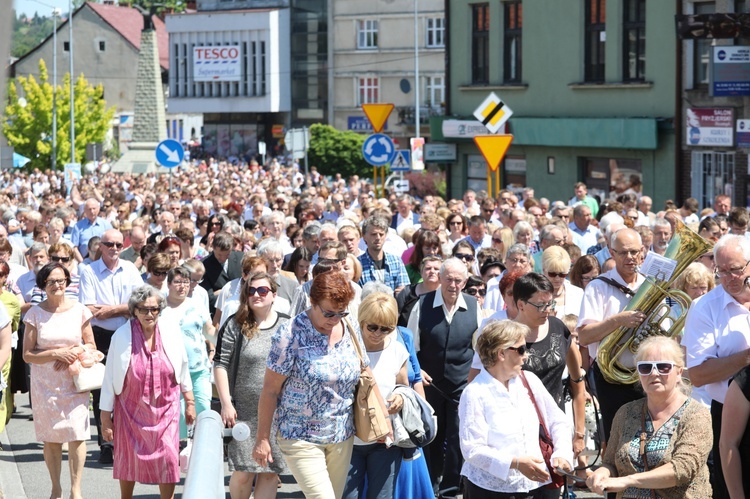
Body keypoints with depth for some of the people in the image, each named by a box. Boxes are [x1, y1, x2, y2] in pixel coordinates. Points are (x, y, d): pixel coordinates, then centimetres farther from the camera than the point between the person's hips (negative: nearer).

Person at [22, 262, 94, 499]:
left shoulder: (79, 310, 1)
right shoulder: (35, 313, -2)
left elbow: (91, 345, 9)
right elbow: (27, 354, -3)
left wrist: (76, 352, -11)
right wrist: (56, 353, -15)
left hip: (74, 382, 0)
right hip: (45, 385, 0)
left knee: (77, 435, -9)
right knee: (51, 439, 5)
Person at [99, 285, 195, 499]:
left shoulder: (171, 331, -7)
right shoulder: (122, 336, -13)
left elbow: (183, 369, 6)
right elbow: (110, 379, -7)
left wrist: (189, 401, 11)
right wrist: (105, 416, -5)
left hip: (165, 408, 1)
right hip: (131, 408, 0)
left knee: (168, 459, -7)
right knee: (128, 460, 12)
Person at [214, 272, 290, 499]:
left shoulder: (287, 325, 5)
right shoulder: (235, 325, -2)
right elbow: (220, 364, -3)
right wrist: (226, 403, -10)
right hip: (244, 412, -2)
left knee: (270, 472, 5)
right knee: (244, 472, -1)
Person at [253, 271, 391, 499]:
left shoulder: (351, 330, 2)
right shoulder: (291, 335, -14)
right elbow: (270, 389, -11)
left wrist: (383, 418, 10)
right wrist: (263, 439, -10)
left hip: (342, 437, 5)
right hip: (301, 439, -5)